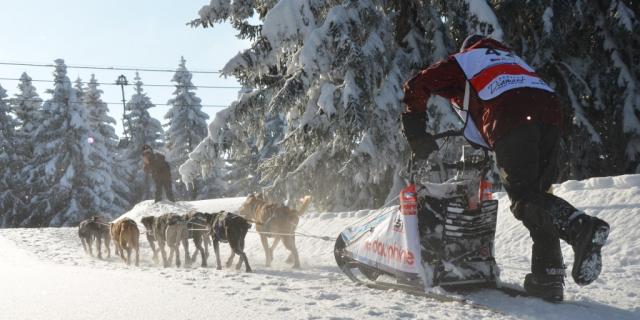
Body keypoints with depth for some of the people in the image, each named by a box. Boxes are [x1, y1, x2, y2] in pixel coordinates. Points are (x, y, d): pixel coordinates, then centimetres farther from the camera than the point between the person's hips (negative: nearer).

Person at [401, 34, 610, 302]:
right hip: (551, 111, 5)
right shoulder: (511, 58, 44)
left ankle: (580, 227, -34)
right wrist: (482, 144, 42)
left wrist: (416, 134, 26)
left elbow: (416, 86, 21)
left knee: (523, 198, -8)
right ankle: (548, 278, 0)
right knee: (536, 194, 9)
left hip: (511, 119, -5)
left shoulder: (462, 61, 29)